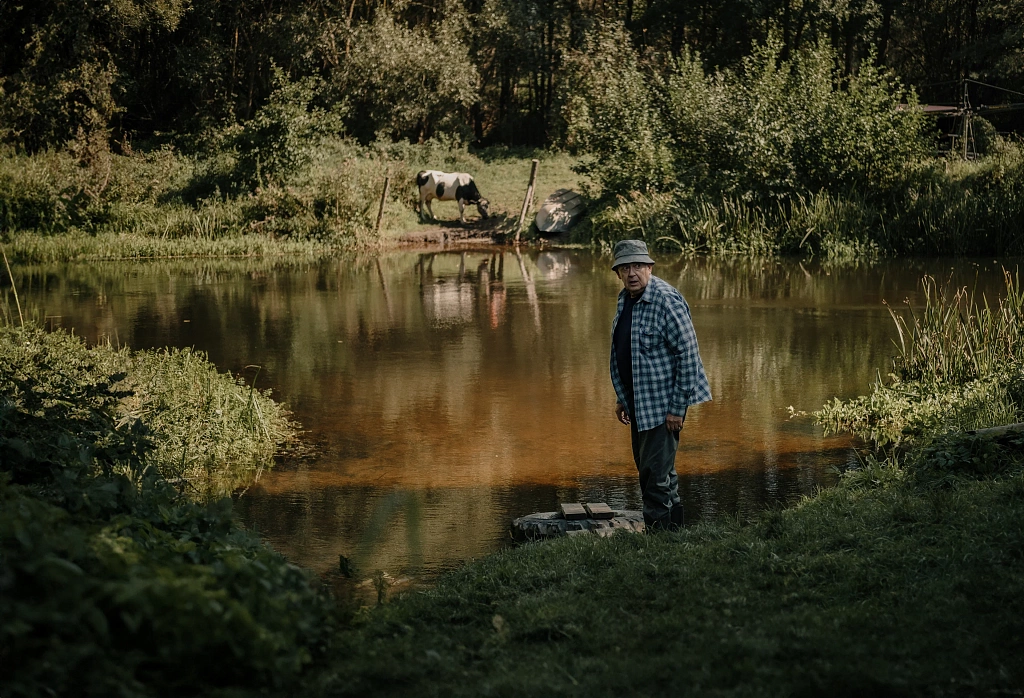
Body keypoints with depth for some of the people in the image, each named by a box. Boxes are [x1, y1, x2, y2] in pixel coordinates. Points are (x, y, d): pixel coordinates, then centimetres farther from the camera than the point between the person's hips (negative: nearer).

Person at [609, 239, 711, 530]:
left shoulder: (667, 301, -19)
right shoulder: (625, 298, 9)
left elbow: (688, 354, -20)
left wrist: (677, 407, -20)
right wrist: (621, 398, 18)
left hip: (663, 402, -9)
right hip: (638, 402, 9)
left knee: (656, 474, -8)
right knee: (647, 467, 17)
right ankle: (673, 527, 29)